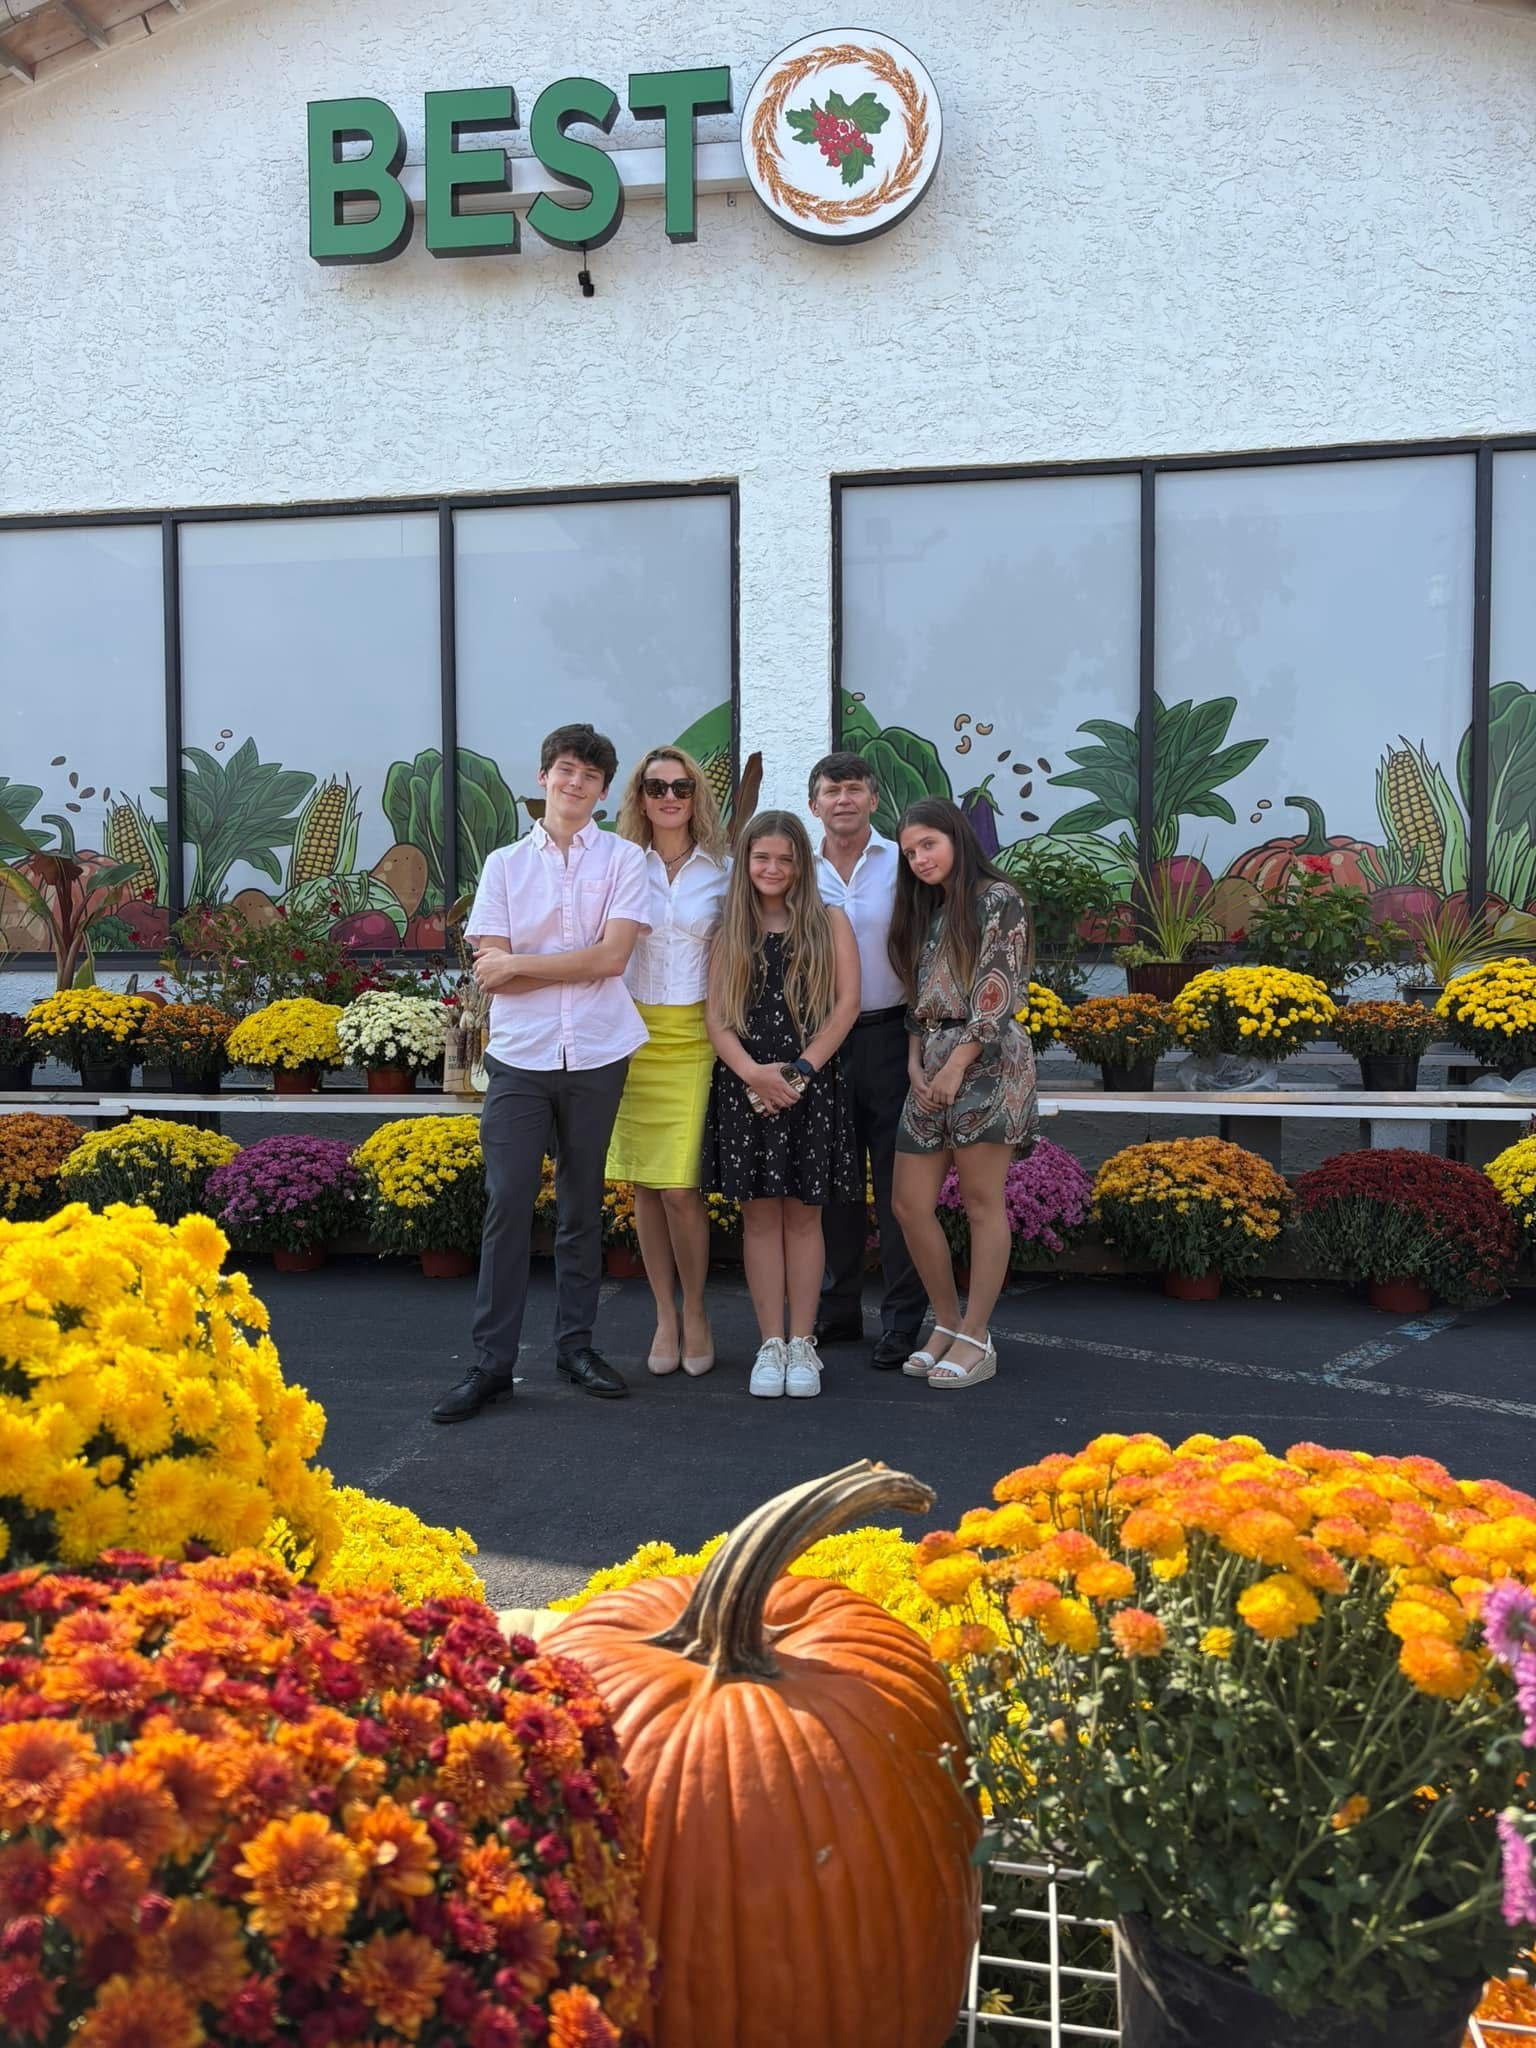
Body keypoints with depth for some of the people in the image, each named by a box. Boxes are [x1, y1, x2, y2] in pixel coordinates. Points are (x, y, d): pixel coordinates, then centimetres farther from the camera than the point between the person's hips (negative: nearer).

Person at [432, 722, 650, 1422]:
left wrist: (520, 964, -6)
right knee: (508, 1204, -5)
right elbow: (491, 970, -1)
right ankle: (492, 1361, 1)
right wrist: (579, 966, -7)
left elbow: (613, 955, -8)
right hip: (519, 1056, 0)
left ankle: (576, 1344, 20)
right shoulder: (505, 864, 8)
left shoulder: (624, 859, 5)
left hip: (597, 1056, 0)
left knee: (582, 1206, 9)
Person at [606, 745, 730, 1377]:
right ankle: (665, 1316, 18)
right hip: (632, 1034, 2)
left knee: (681, 1185, -8)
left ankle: (695, 1312, 12)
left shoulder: (723, 870, 6)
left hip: (695, 1035, -1)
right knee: (643, 1184, 5)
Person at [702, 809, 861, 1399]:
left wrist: (800, 1071, -10)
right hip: (744, 1087, 1)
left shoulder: (828, 923, 6)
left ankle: (802, 1344, 9)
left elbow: (846, 1005, -2)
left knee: (803, 1214, 3)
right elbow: (717, 1018, 3)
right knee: (759, 1214, 2)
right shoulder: (730, 932, 10)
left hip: (811, 1086, -1)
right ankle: (770, 1345, 8)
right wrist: (752, 1072, -13)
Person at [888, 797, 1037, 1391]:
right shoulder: (926, 910, 20)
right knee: (909, 1205, 3)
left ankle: (976, 1340, 4)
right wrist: (915, 1063, 4)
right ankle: (948, 1324, 17)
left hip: (986, 1061, -8)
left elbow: (998, 992, -12)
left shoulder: (997, 899, -4)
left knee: (982, 1203, -3)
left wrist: (956, 1066, -15)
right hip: (932, 1068, 8)